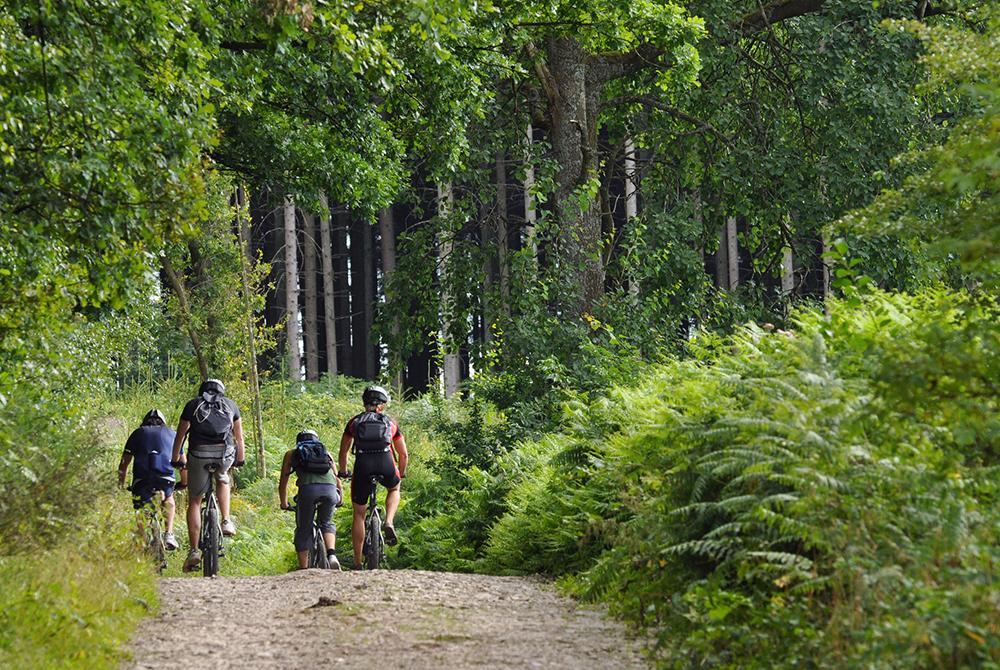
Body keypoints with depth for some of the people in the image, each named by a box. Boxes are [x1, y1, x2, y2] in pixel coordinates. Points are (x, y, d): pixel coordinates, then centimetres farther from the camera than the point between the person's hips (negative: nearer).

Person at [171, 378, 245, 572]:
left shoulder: (193, 405, 17)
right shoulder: (231, 405, 20)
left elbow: (180, 436, 18)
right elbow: (239, 437, 26)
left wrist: (176, 460, 29)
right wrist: (240, 460, 39)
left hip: (199, 455, -1)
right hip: (225, 454, 1)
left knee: (194, 502, 10)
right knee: (223, 479, 36)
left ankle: (194, 551, 0)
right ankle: (226, 521, 19)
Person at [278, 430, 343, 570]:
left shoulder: (291, 454, 30)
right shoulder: (326, 453, 34)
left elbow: (283, 483, 34)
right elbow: (337, 479, 39)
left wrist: (284, 504, 48)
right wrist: (340, 498, 55)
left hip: (308, 488, -2)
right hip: (330, 489, 2)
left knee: (303, 531, 12)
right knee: (326, 524, 23)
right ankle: (331, 555, 0)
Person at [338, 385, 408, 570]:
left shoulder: (355, 422, 21)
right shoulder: (391, 423, 22)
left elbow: (342, 453, 24)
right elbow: (403, 454, 26)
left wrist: (342, 472, 41)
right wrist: (401, 474, 43)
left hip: (363, 466, 0)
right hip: (386, 465, 0)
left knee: (359, 515, 12)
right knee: (394, 488, 35)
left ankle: (357, 563, 11)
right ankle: (389, 523, 10)